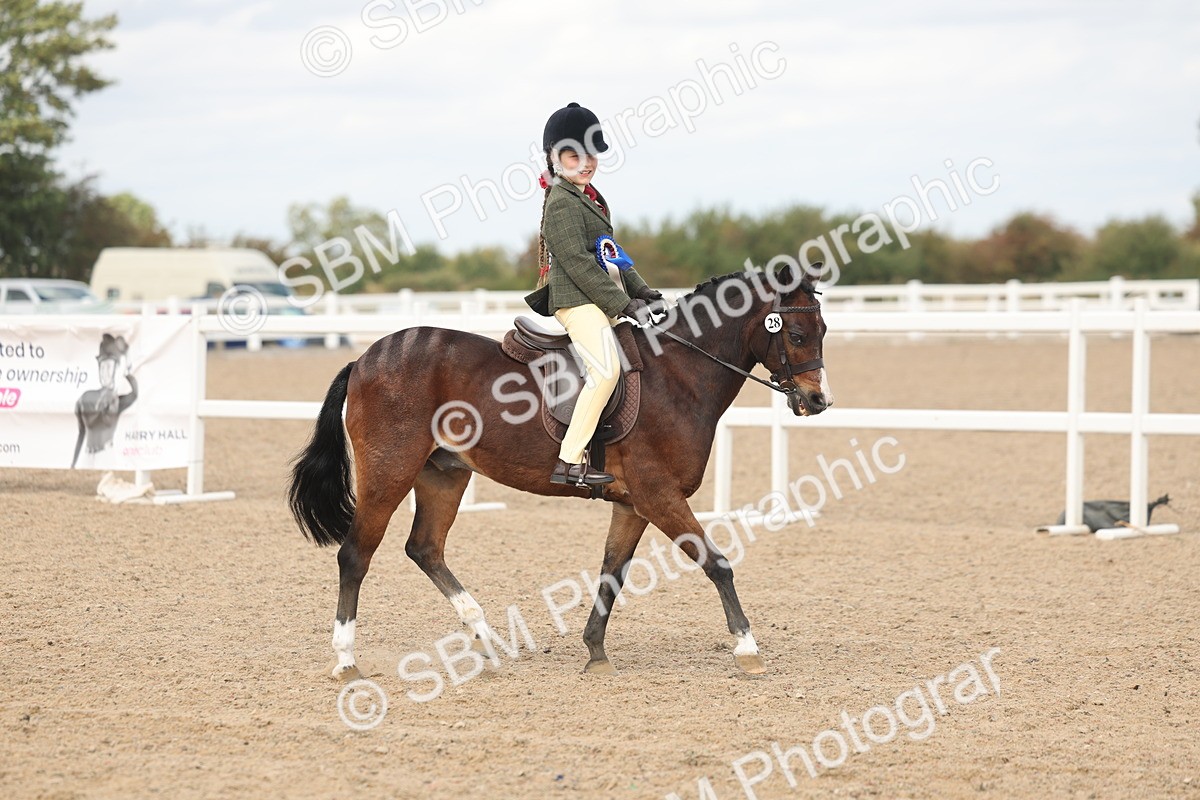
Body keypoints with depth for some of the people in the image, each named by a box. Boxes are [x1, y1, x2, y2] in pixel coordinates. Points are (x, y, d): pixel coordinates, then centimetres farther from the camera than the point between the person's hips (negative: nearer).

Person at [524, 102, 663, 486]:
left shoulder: (589, 199, 21)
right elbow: (578, 262, -18)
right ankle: (570, 461, -27)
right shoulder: (561, 203, -11)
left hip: (604, 301, 11)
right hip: (577, 300, -11)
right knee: (606, 368, -25)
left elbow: (611, 254, 24)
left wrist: (643, 292, 13)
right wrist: (624, 304, -19)